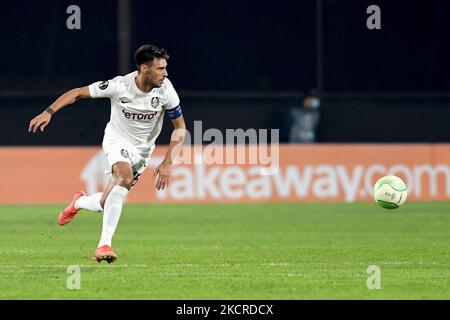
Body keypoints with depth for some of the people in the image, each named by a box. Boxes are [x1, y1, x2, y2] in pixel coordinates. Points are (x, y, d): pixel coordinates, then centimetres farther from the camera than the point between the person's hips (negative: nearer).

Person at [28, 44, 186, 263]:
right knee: (126, 178, -35)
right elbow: (78, 93, -14)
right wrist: (49, 112, -24)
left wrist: (167, 162, -15)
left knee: (106, 204, 4)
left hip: (142, 151, 3)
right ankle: (104, 244, -34)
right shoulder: (120, 86, -24)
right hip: (117, 140, -3)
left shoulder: (165, 91, -18)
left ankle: (80, 202, 42)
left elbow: (180, 127, -6)